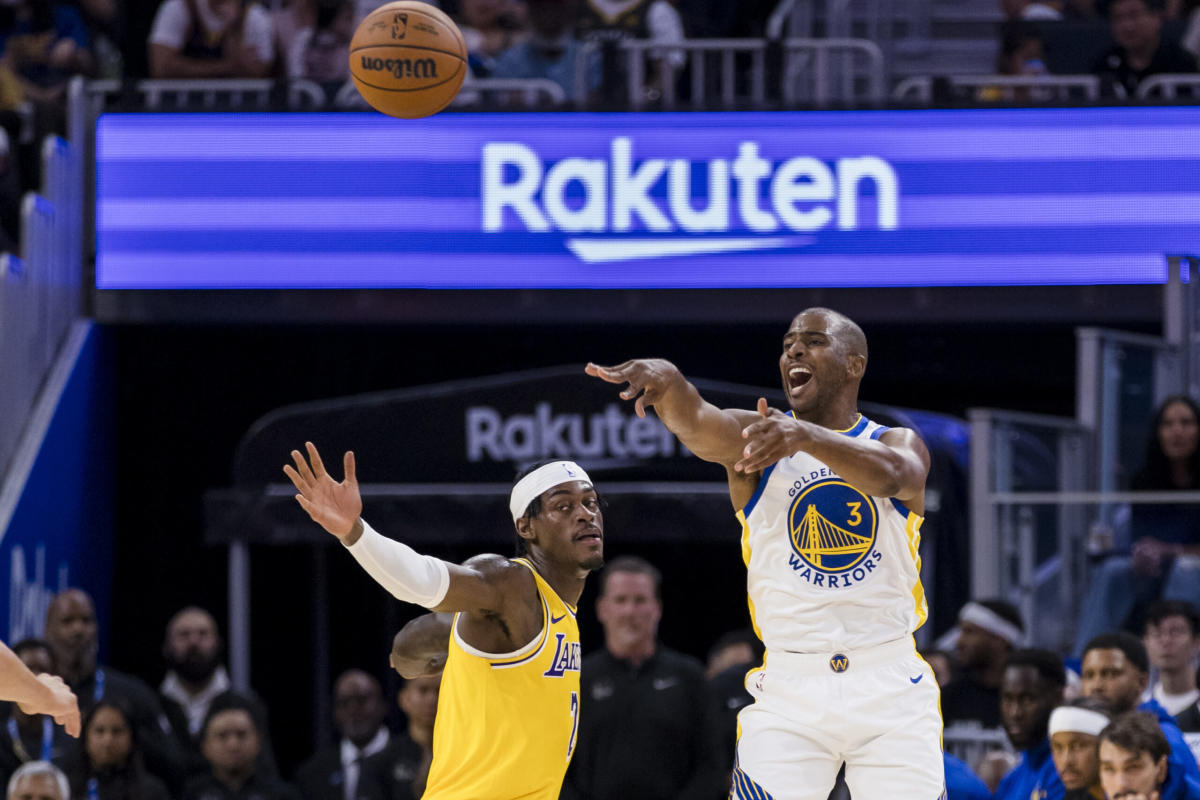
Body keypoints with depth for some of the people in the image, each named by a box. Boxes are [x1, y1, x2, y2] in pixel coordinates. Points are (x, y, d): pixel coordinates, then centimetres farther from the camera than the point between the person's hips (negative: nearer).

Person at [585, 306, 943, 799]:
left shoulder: (900, 444, 4)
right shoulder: (753, 436, 4)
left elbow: (887, 475, -22)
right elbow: (696, 426, -20)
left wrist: (805, 436, -42)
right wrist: (668, 380, -45)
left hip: (892, 688, 0)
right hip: (791, 690, 0)